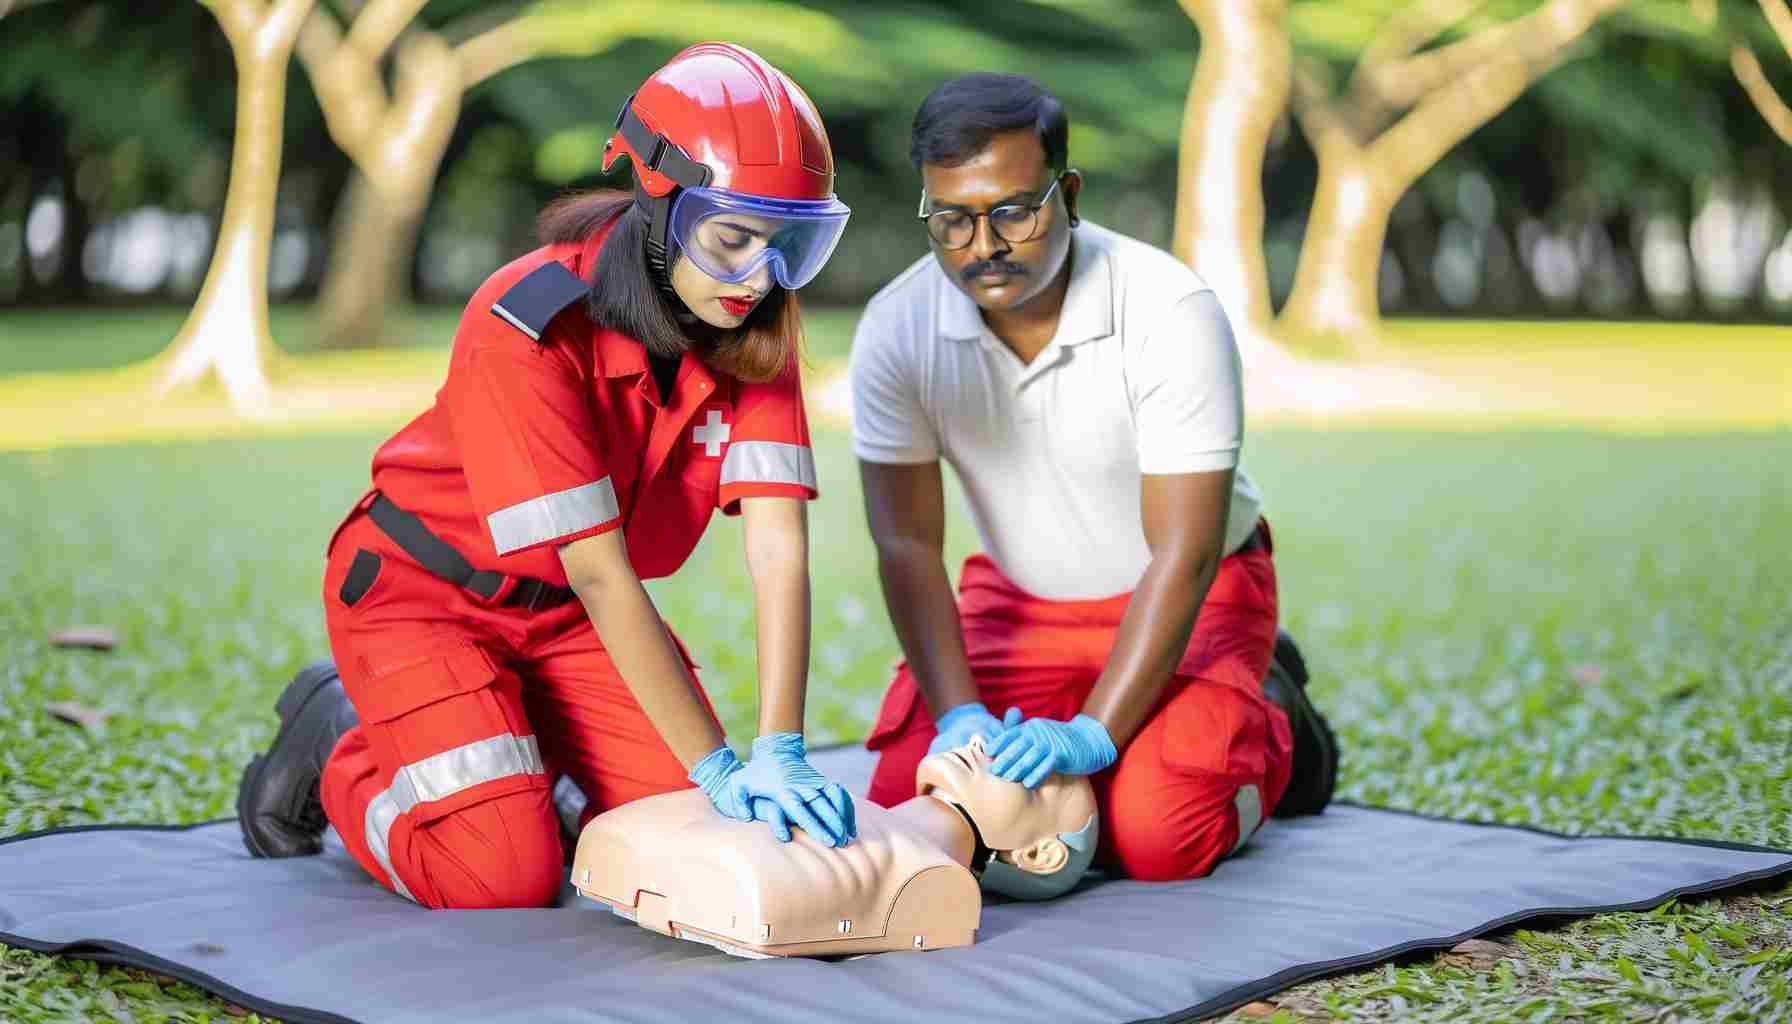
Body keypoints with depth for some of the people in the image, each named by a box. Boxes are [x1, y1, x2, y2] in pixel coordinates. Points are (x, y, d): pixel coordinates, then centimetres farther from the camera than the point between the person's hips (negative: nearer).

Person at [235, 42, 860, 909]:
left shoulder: (756, 328, -14)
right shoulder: (528, 330, -31)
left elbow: (779, 546, -21)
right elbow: (600, 575, -32)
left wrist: (779, 754, -32)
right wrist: (718, 766, -34)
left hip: (561, 610, 6)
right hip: (423, 591, -5)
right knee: (503, 876, -19)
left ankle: (522, 746, 17)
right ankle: (333, 747, 10)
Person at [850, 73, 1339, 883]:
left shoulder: (1170, 313, -28)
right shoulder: (895, 329, -17)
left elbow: (1183, 555, -28)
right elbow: (906, 545, -15)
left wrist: (1093, 734, -36)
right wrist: (959, 716, -28)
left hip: (1190, 595, -3)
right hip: (1017, 598, 3)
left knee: (1158, 838, -24)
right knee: (907, 814, -15)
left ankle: (1269, 722, 9)